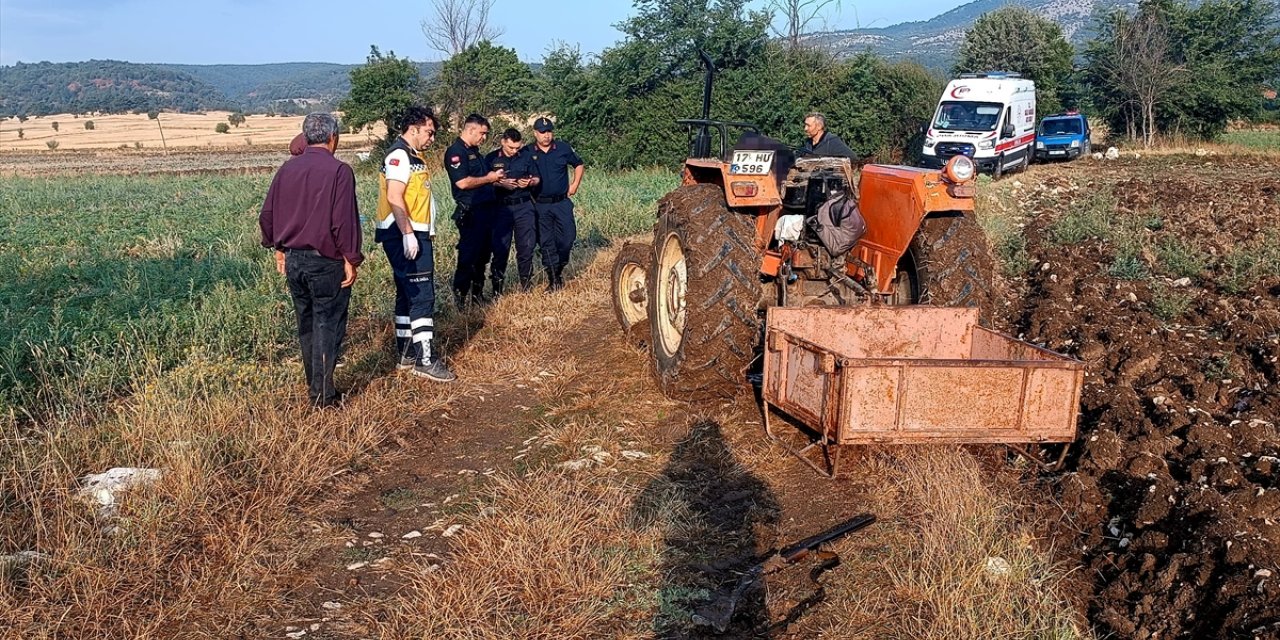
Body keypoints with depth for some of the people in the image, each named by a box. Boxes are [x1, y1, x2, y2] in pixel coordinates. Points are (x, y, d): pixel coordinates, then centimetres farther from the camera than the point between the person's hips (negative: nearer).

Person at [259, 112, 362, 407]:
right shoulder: (339, 171, -13)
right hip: (325, 262, -6)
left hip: (293, 259, 6)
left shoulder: (287, 168, 6)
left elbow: (267, 215, 10)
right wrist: (351, 259, -9)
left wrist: (279, 249, 21)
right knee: (328, 326, 2)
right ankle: (323, 395, 4)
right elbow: (344, 220, -17)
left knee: (306, 324, 17)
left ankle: (314, 387, 27)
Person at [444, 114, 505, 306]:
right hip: (470, 212, -9)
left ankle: (477, 293, 25)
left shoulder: (475, 151, 19)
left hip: (485, 209, 10)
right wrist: (488, 178, -12)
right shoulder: (456, 152, -12)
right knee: (468, 255, -5)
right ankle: (461, 296, 2)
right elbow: (462, 182, -22)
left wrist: (496, 179, 10)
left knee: (483, 254, 14)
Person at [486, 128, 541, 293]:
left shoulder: (526, 156, 5)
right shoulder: (492, 158, 0)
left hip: (524, 206, 2)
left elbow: (536, 179, 12)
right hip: (501, 207, -2)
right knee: (500, 248, 0)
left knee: (527, 246, 3)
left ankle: (526, 284, 17)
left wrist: (529, 182, -11)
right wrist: (501, 184, -17)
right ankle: (497, 287, 11)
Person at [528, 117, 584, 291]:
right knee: (546, 242, 1)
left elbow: (578, 165, 16)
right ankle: (553, 278, 8)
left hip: (562, 202, 1)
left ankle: (560, 267, 22)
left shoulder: (563, 148, 2)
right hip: (540, 205, -1)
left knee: (568, 237, -3)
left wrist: (575, 184, 6)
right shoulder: (528, 153, -1)